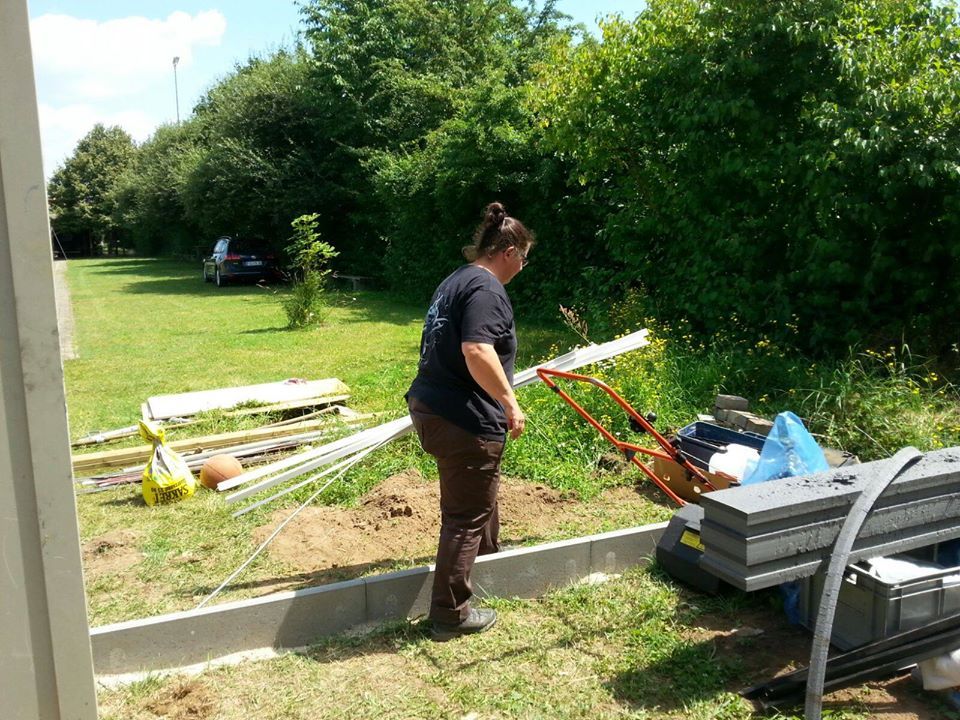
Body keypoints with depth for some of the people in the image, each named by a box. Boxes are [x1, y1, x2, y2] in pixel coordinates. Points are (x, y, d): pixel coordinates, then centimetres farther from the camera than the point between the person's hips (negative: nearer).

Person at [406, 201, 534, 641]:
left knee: (479, 493, 31)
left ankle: (488, 555, 54)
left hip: (430, 408, 11)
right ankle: (451, 614, 13)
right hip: (464, 422, -11)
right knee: (466, 515, 2)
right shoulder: (486, 288, -16)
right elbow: (477, 351, -30)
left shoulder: (456, 281, 16)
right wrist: (510, 402, -21)